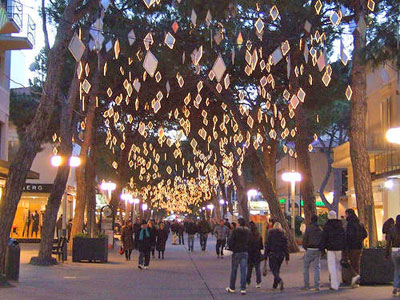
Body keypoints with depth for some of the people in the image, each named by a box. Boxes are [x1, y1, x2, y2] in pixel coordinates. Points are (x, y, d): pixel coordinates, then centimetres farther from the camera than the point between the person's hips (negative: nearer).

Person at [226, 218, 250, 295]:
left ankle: (231, 288, 17)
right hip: (245, 252, 3)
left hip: (237, 252, -3)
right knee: (243, 270, 2)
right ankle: (243, 289, -2)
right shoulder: (248, 231, 2)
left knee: (234, 270, 9)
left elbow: (230, 241, -12)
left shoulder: (235, 231, -10)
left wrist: (232, 248, 4)